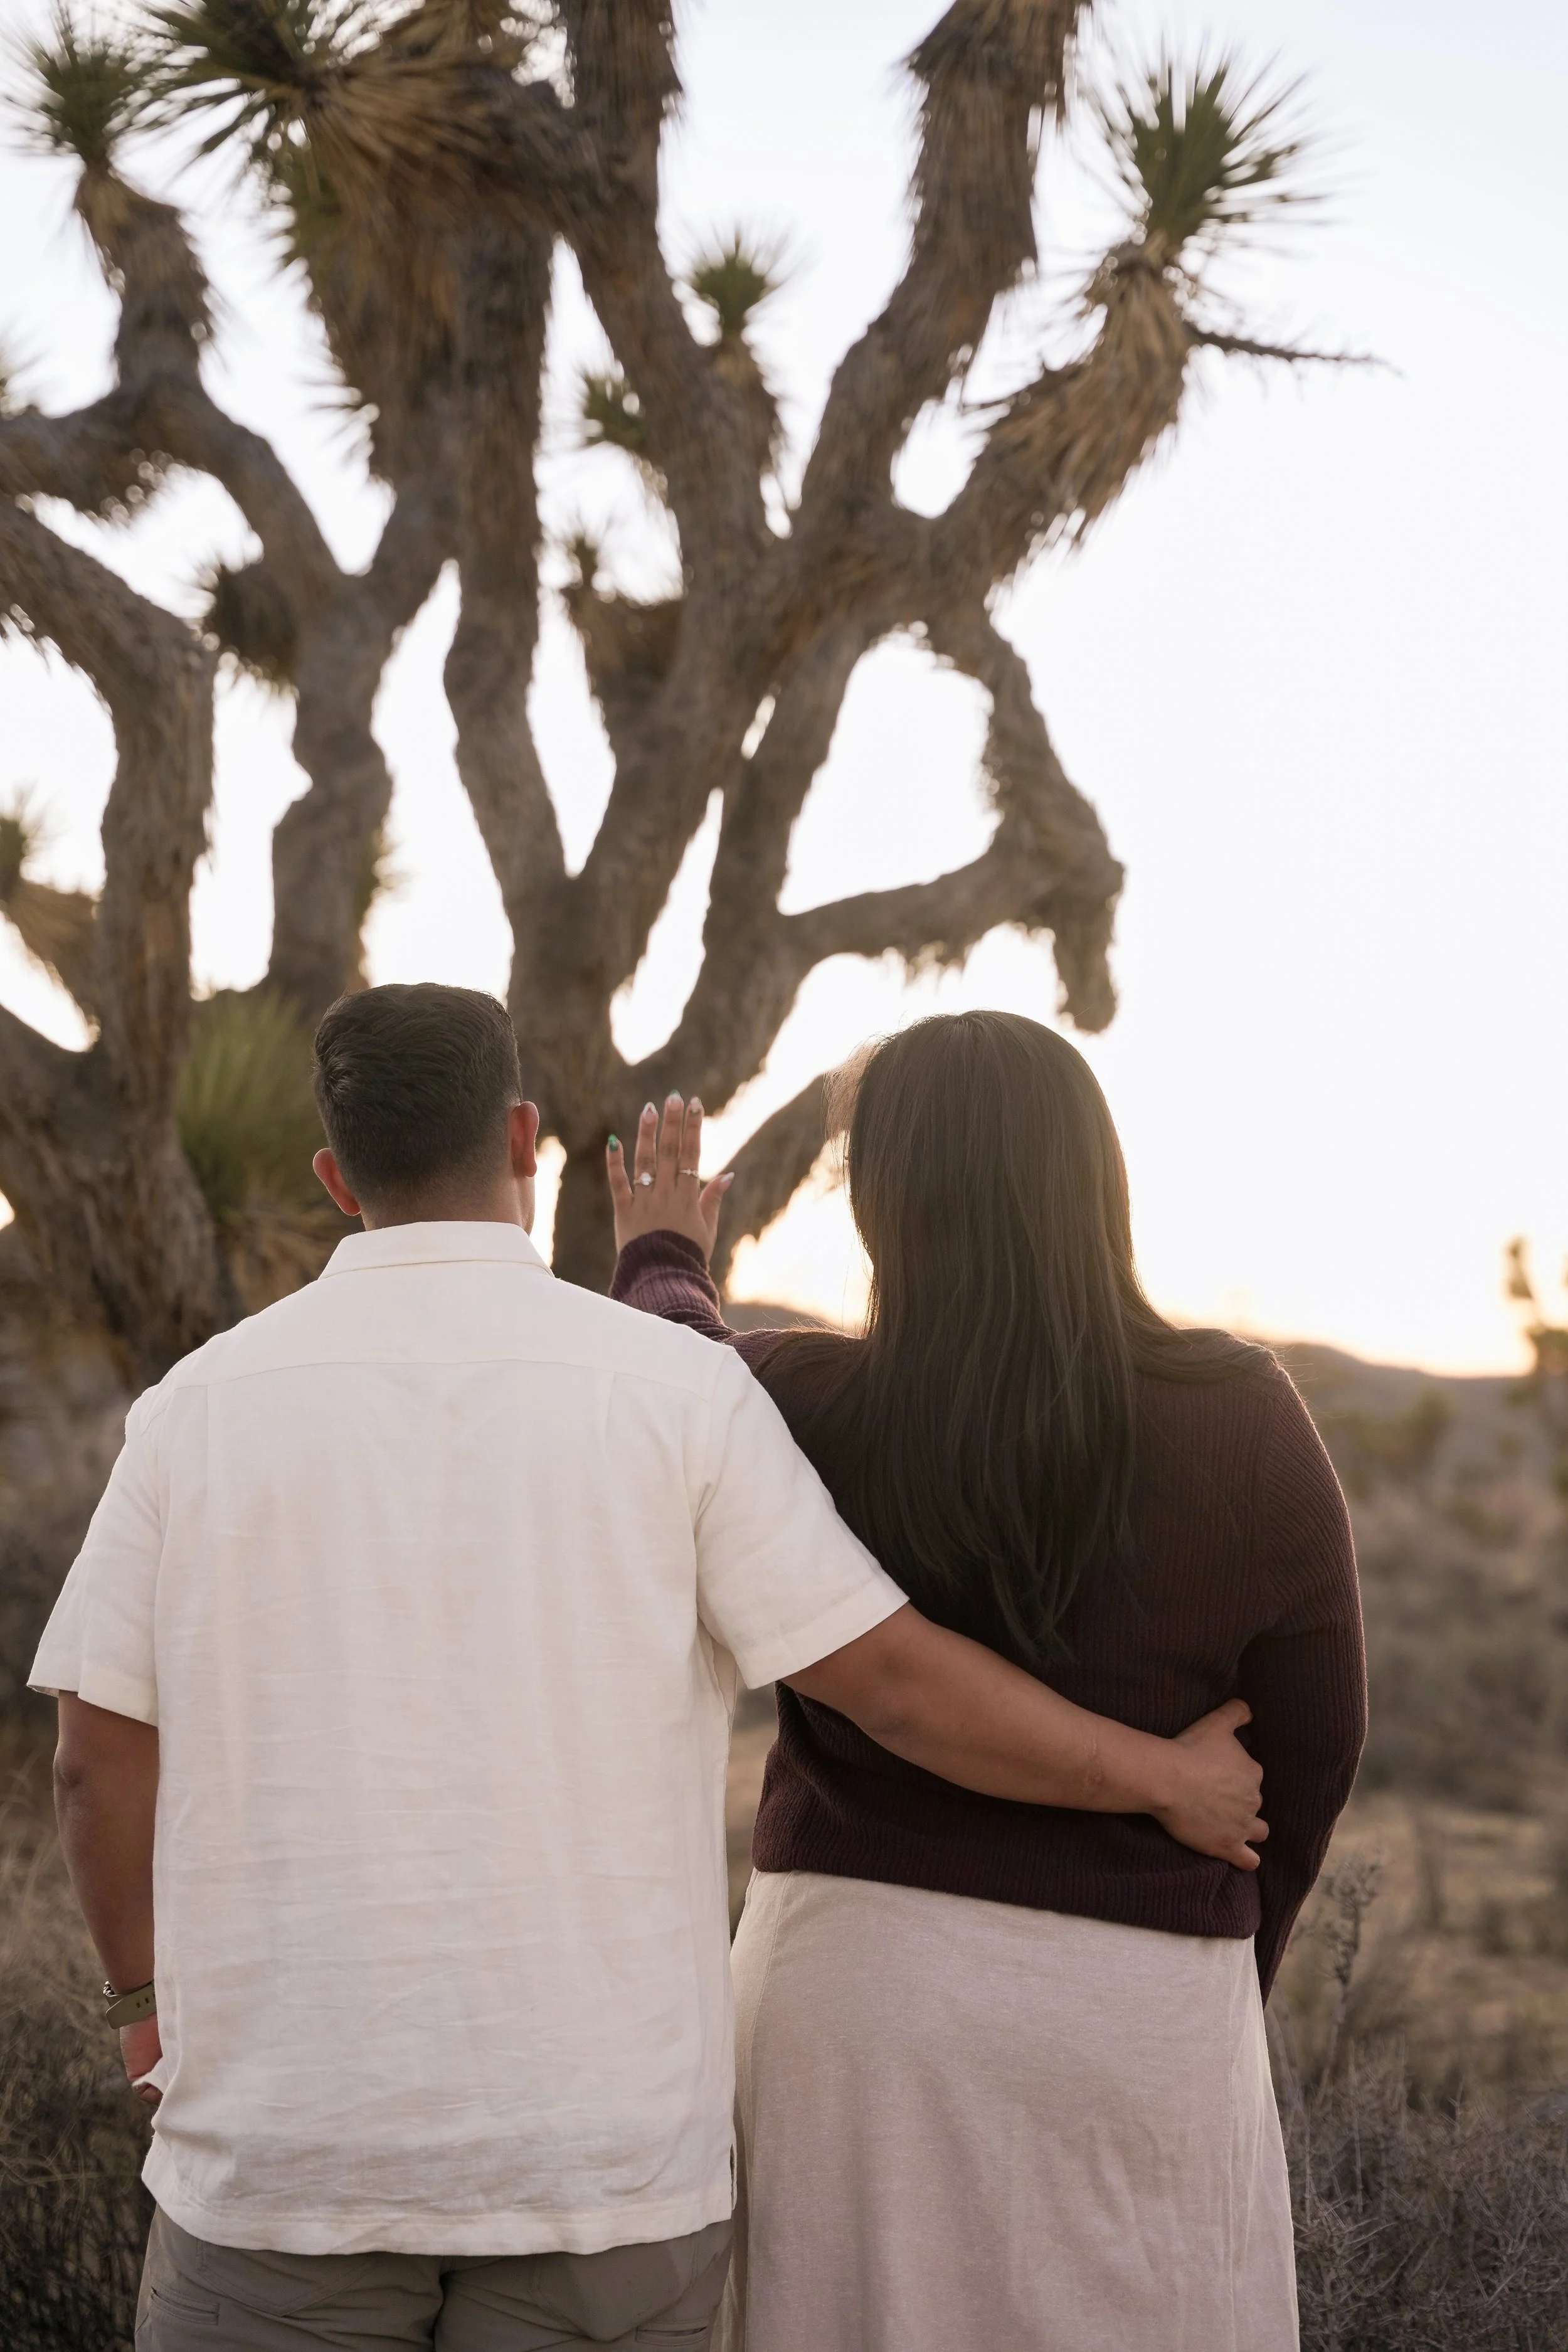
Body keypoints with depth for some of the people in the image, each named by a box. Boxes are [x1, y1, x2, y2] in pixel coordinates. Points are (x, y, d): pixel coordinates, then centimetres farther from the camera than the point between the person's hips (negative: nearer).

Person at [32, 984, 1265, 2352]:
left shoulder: (203, 1405, -1)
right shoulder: (675, 1390, -6)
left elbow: (105, 1759, 2)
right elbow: (898, 1682, -6)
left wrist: (145, 2000, 20)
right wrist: (1171, 1778, 8)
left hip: (285, 2127, 1)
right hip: (598, 2137, -1)